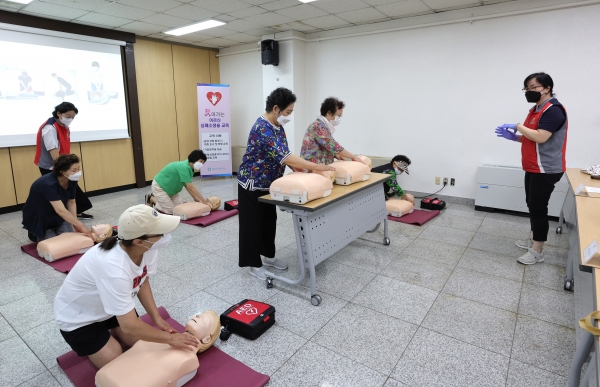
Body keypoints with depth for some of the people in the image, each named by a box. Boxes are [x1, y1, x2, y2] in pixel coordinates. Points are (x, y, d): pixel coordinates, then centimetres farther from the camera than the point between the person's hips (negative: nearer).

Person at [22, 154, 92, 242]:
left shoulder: (72, 180, -17)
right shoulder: (48, 183, -36)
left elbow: (71, 202, -8)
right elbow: (60, 210, -43)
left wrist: (75, 224, -19)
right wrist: (81, 226, -45)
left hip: (57, 217, 5)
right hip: (38, 218, -5)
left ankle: (53, 230, 22)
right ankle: (35, 233, 17)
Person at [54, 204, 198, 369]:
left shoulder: (148, 248, -23)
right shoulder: (114, 269, -43)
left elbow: (143, 281, -4)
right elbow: (129, 326, -36)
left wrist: (156, 317, -12)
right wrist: (170, 338, -26)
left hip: (111, 309, 6)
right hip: (78, 318, -6)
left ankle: (108, 335, 25)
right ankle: (84, 345, 19)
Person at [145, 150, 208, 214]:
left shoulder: (189, 168, -5)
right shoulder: (184, 167, -33)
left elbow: (187, 186, 0)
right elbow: (191, 187, -34)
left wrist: (195, 198, -6)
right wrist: (204, 201, -31)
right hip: (159, 187, -9)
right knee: (171, 210, -5)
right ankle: (151, 199, 14)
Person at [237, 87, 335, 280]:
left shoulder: (278, 125, 3)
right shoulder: (262, 129, -28)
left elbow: (284, 154, 10)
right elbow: (284, 156, -35)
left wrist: (298, 168, -8)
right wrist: (316, 167, -33)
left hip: (268, 183, 9)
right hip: (252, 183, -9)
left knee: (269, 220, 17)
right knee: (253, 223, 3)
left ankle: (268, 255, 33)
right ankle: (254, 264, 16)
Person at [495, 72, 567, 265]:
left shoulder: (553, 110, -16)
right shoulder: (536, 109, 15)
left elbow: (540, 137, -27)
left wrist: (518, 126, -15)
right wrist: (514, 137, 6)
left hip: (546, 170, -10)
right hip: (533, 168, 10)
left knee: (538, 208, -6)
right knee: (532, 206, 17)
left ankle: (537, 252, 3)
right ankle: (532, 240, 30)